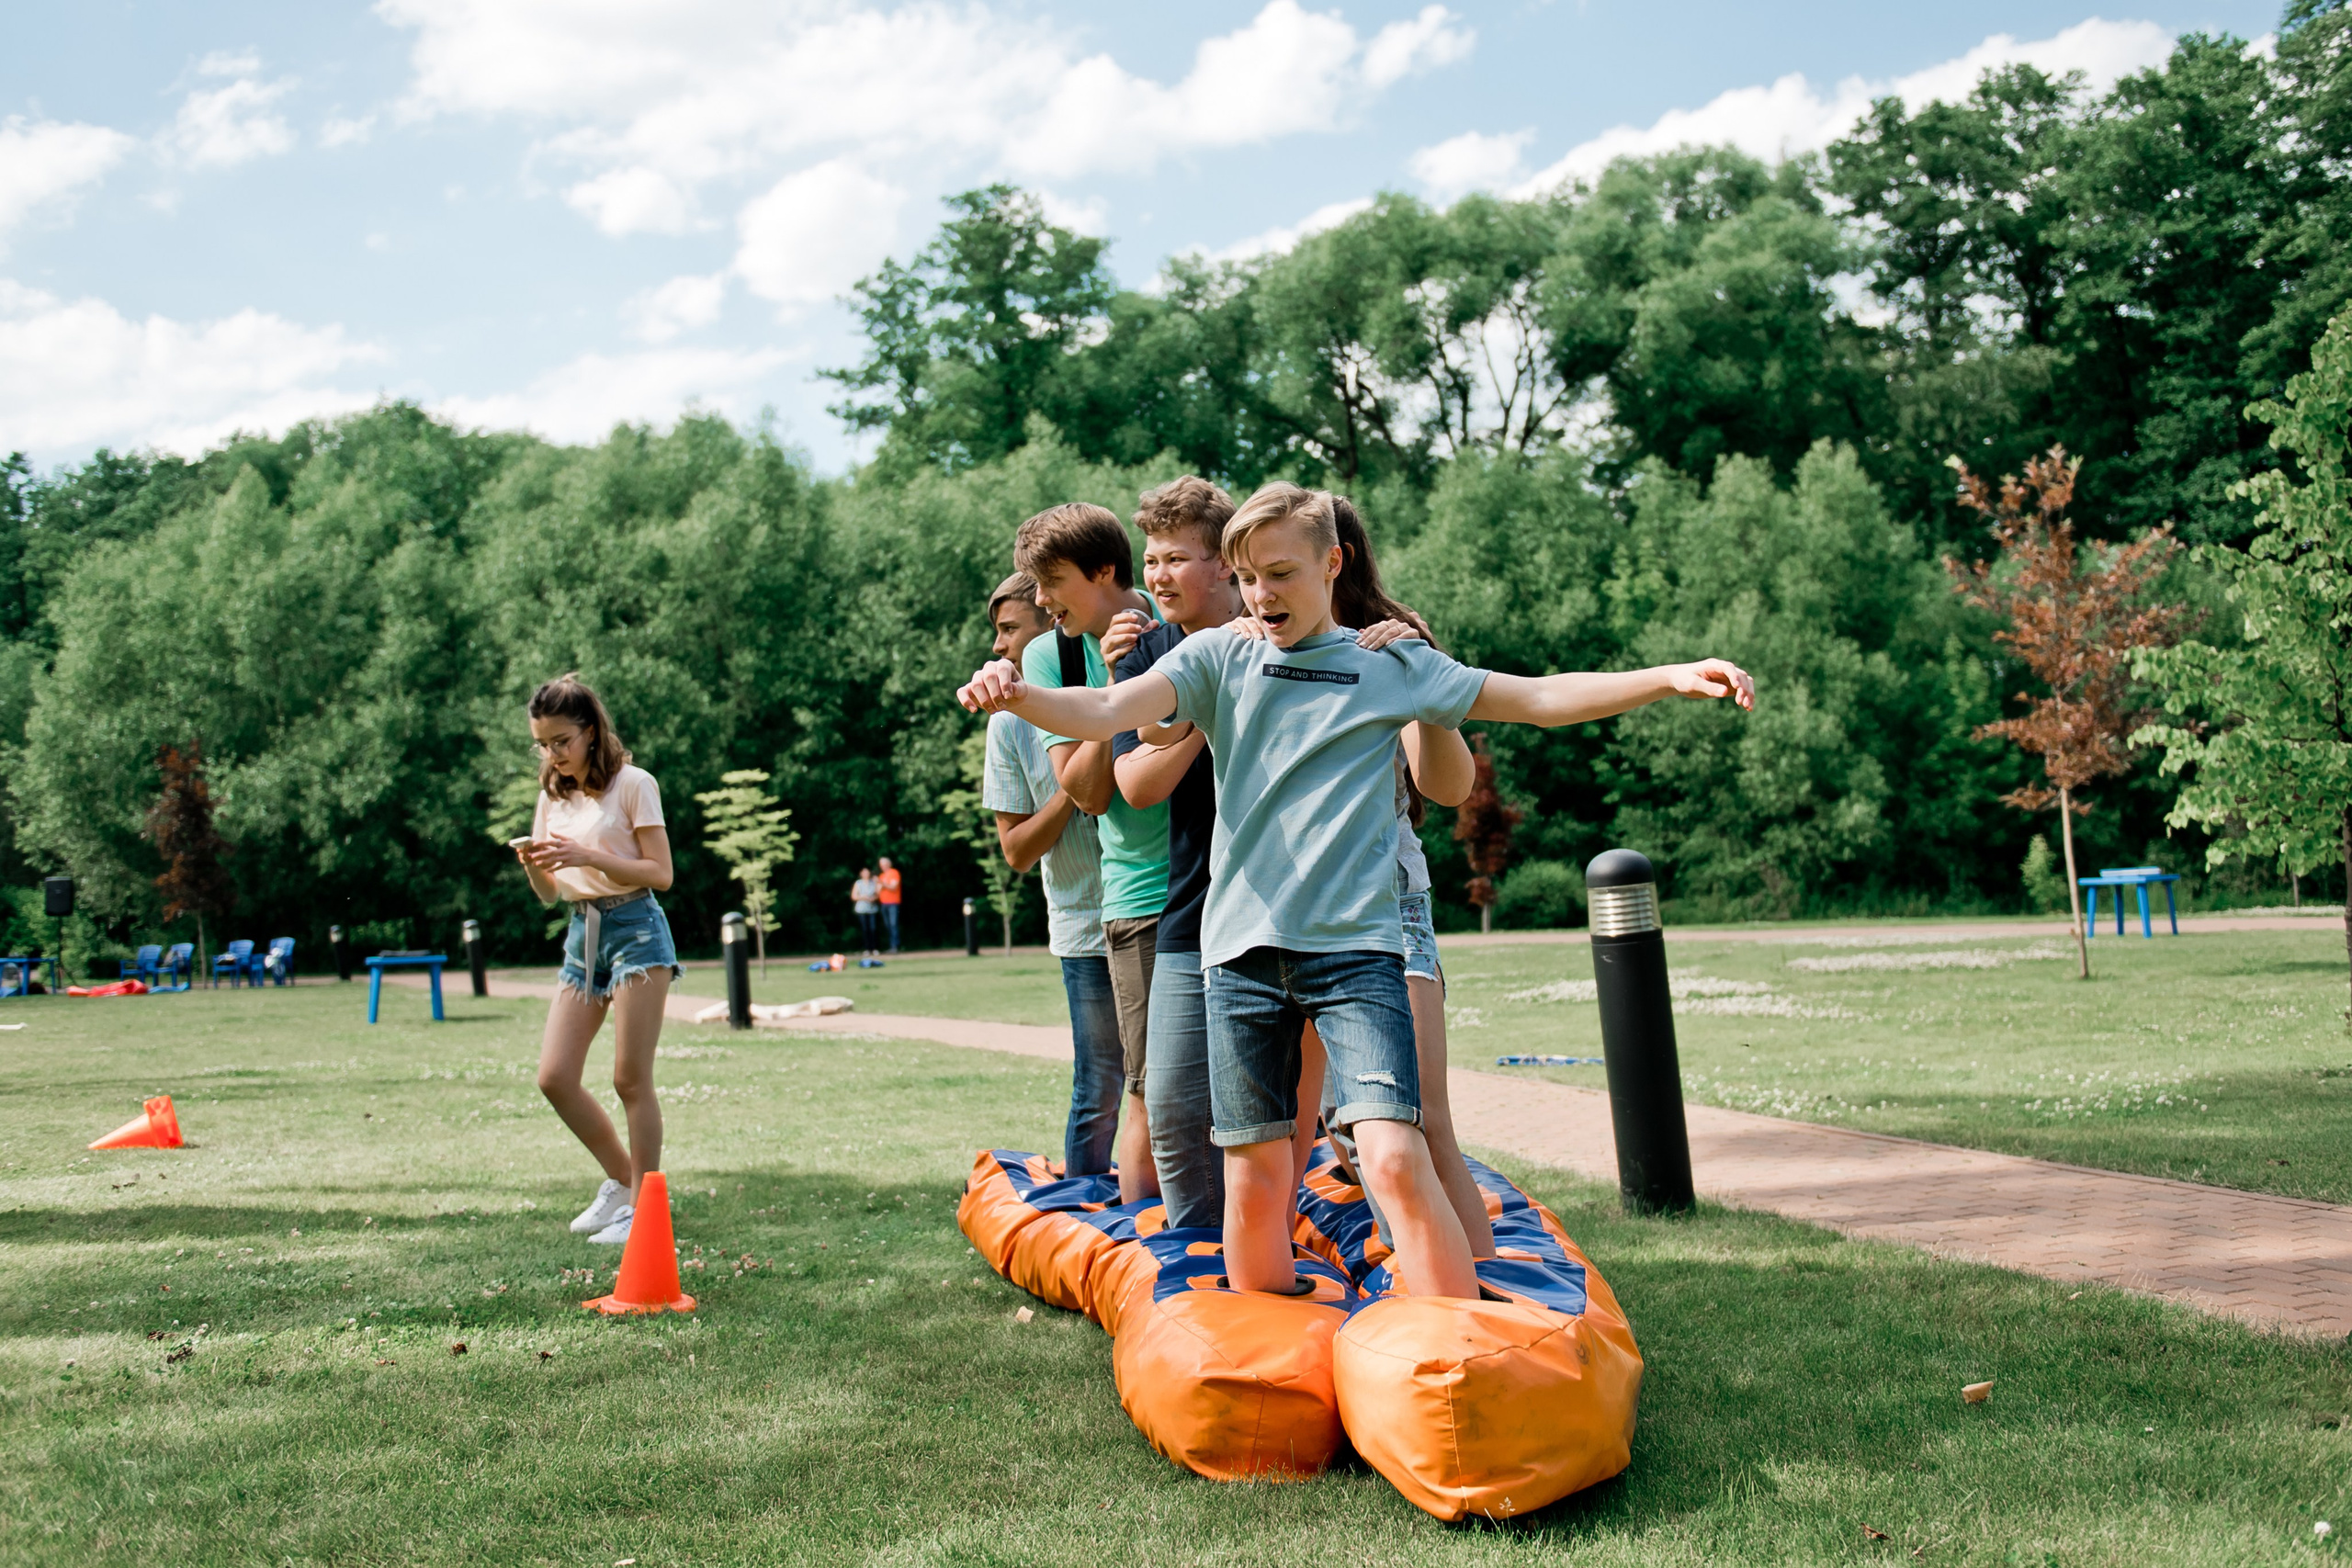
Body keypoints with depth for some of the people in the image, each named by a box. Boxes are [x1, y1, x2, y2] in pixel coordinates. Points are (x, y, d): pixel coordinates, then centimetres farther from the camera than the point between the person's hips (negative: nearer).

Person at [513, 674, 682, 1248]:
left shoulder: (633, 784, -5)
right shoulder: (552, 796, 12)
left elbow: (661, 873, -10)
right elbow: (548, 894, 14)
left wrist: (589, 856, -20)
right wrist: (533, 865, -8)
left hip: (635, 930, -6)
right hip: (582, 935, 6)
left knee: (630, 1078, -6)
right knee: (555, 1077, 0)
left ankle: (643, 1206, 6)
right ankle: (622, 1179, 19)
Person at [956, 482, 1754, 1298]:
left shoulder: (1392, 665, 9)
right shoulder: (1217, 658, 9)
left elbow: (1542, 698, 11)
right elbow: (1105, 714, -4)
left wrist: (1674, 676, 1)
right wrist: (1015, 695, -25)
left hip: (1356, 947, -1)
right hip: (1242, 947, 2)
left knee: (1395, 1157, -17)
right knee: (1255, 1178, 3)